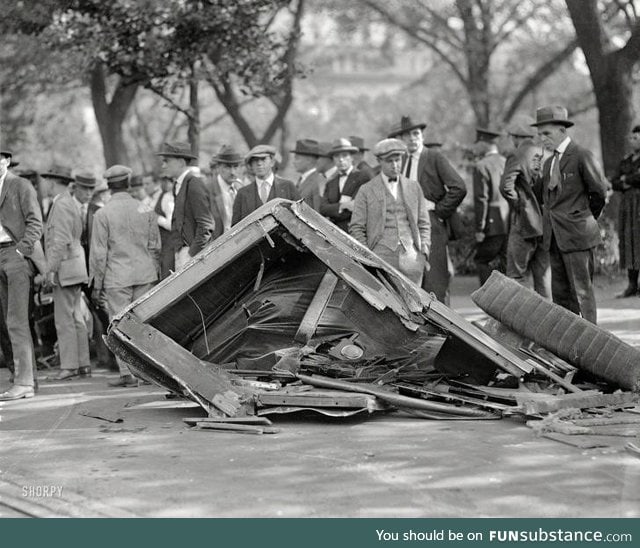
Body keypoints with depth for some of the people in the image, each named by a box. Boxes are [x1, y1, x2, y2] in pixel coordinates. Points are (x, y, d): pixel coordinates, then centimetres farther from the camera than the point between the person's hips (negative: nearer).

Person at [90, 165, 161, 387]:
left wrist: (96, 284, 1)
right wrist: (155, 271, 19)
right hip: (145, 274, 3)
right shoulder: (146, 210, 3)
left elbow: (99, 253, -5)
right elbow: (155, 246, 8)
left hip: (117, 277, -3)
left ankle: (128, 373, -1)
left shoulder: (103, 214, -7)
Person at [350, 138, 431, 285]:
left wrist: (424, 249, 6)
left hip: (411, 256, 3)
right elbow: (356, 228, 6)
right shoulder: (366, 190, 8)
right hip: (381, 256, -3)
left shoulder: (414, 187, 18)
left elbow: (424, 224, 21)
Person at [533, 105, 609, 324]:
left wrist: (588, 218, 7)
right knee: (560, 294, 7)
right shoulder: (548, 163, 16)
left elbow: (600, 192, -4)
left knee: (582, 293, -5)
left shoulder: (582, 156, -8)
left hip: (578, 237, -7)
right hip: (555, 238, 7)